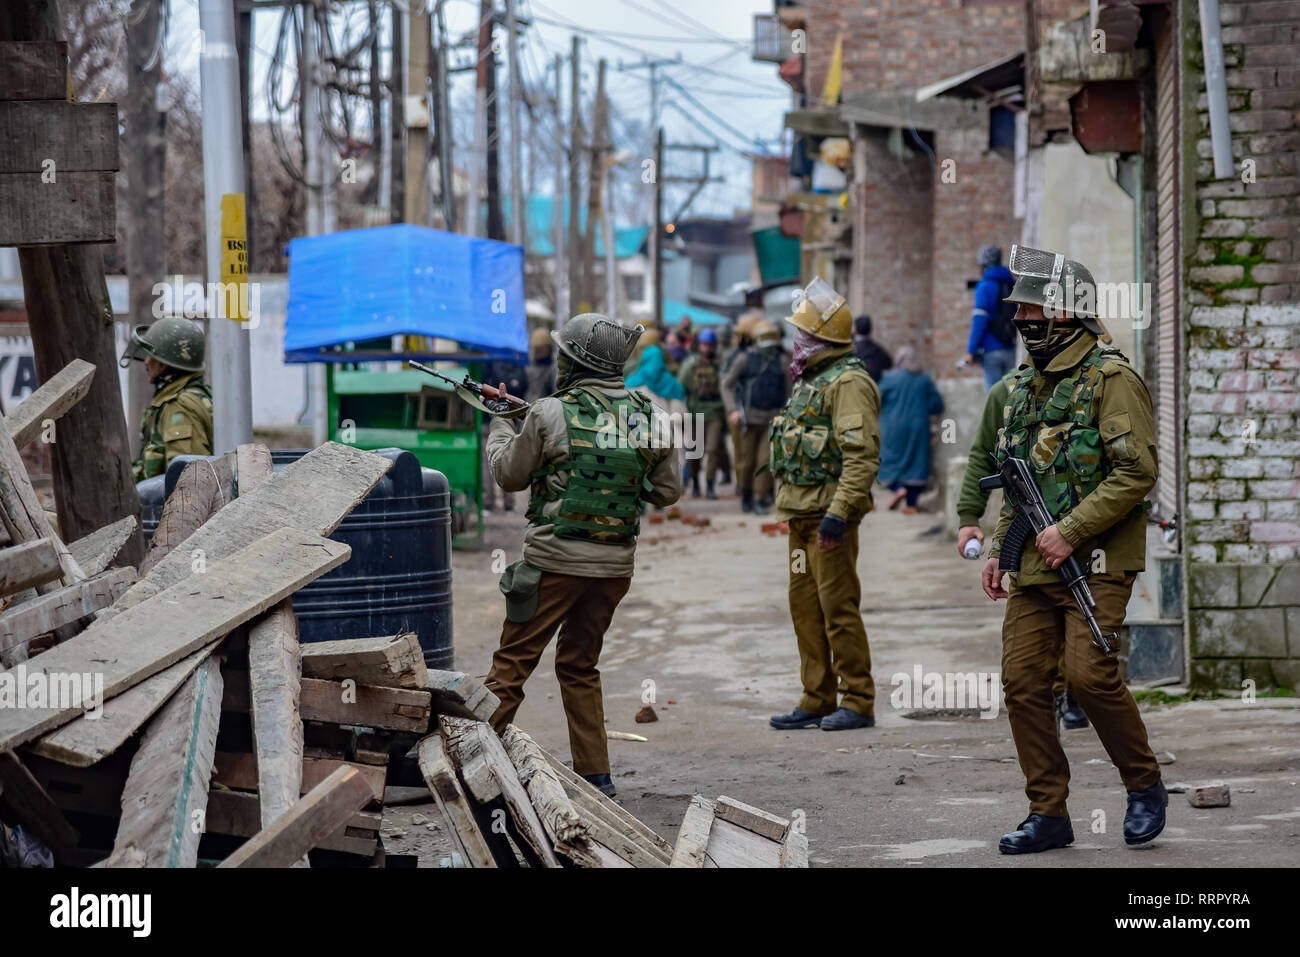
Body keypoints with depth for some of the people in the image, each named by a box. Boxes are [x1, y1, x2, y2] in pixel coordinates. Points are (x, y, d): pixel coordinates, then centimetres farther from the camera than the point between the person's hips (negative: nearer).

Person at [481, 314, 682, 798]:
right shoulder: (650, 417, 1)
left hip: (556, 558, -4)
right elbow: (667, 491, 9)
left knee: (513, 662, 3)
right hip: (615, 563, 5)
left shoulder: (551, 414, -10)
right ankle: (595, 774, 17)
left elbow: (510, 474, 4)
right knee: (580, 666, 17)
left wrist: (500, 422, 20)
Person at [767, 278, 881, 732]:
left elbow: (862, 456, -22)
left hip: (829, 517, -10)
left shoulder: (848, 382, -14)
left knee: (838, 608, -7)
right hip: (803, 514, 10)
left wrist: (838, 512, -27)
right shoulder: (810, 380, 19)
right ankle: (817, 700, 17)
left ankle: (858, 702, -1)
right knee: (805, 608, 11)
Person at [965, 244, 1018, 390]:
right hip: (1010, 349, 6)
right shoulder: (1013, 285, 11)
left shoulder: (985, 287, -8)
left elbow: (980, 320, -14)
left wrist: (971, 350, -12)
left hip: (991, 349, -5)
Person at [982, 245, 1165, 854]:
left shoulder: (1111, 379, -8)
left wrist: (1071, 531, -20)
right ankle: (1048, 815, 8)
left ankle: (1145, 786, 5)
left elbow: (1137, 472, -16)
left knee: (1089, 673, -17)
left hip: (1095, 562, -8)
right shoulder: (1026, 386, 17)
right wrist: (998, 549, 18)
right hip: (1034, 567, 8)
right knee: (1023, 680, 0)